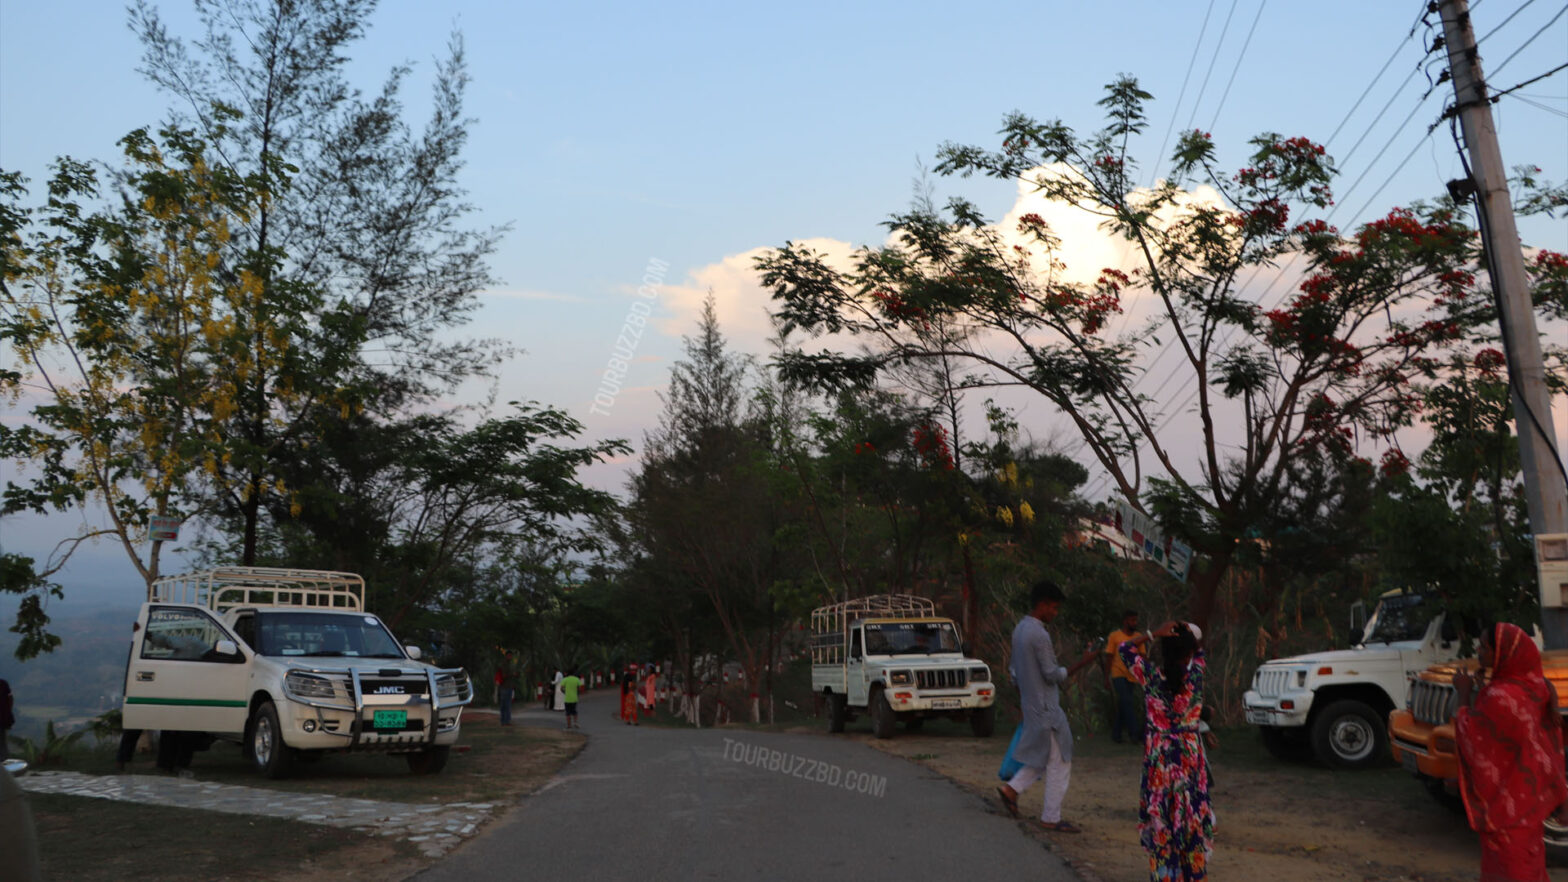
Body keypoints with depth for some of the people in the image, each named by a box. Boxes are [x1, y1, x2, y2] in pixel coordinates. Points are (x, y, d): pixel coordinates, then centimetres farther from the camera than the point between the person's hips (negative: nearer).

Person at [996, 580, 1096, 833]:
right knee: (1059, 762, 1)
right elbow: (1052, 675, -19)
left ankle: (1011, 789, 16)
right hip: (1046, 706, -9)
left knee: (1043, 757, 20)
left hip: (1031, 705, 9)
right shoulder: (1039, 634, -20)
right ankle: (1051, 818, 7)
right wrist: (1082, 663, -15)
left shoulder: (1020, 629, 9)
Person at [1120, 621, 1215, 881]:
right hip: (1190, 760, 1)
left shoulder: (1152, 677, -13)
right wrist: (1189, 633, -1)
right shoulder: (1196, 676, -9)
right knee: (1193, 821, 13)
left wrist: (1154, 633, -7)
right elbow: (1200, 650, 13)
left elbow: (1124, 647, 0)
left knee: (1161, 824, 7)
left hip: (1159, 762, -1)